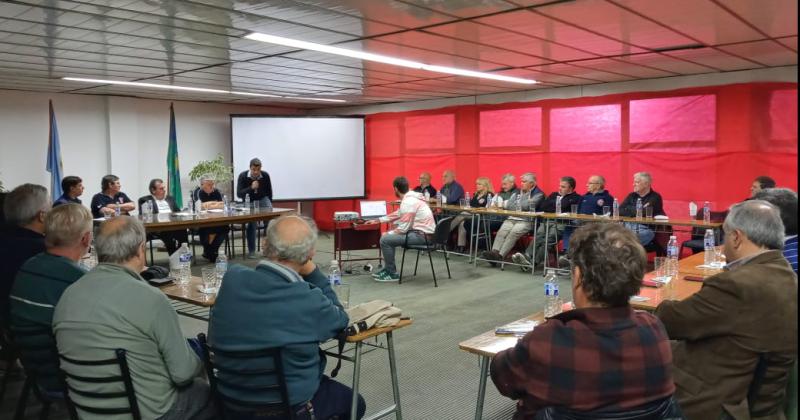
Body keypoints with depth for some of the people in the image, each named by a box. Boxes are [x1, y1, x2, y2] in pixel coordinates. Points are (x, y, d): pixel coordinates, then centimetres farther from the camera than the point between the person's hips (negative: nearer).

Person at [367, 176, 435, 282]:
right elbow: (398, 214, 25)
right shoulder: (410, 197, 12)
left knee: (385, 239, -12)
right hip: (423, 233, 10)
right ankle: (388, 269, 25)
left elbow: (403, 228, -21)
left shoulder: (408, 202, -19)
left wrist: (388, 233, -4)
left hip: (422, 235, -10)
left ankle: (392, 274, 0)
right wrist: (377, 220, 30)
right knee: (389, 236, 22)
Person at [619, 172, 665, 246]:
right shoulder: (632, 196, 18)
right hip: (628, 227, 5)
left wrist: (629, 210, 4)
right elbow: (620, 211, 6)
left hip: (646, 229, -5)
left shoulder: (655, 197, 3)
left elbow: (643, 213, -11)